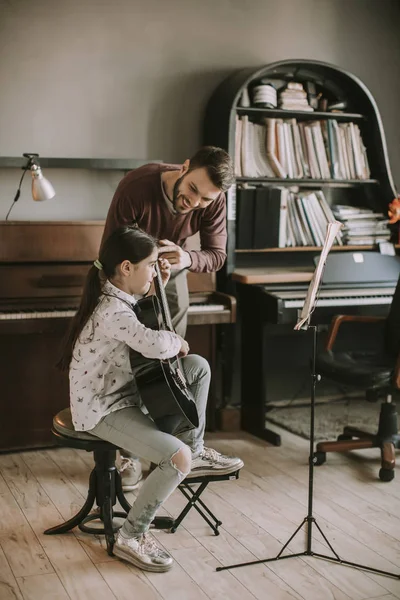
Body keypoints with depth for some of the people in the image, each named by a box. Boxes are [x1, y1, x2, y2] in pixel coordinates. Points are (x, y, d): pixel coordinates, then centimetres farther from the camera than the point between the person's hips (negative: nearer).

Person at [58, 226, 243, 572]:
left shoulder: (117, 297, 4)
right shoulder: (112, 310, -28)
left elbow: (142, 327, 21)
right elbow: (154, 345, -41)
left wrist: (158, 288, 9)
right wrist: (178, 342, -18)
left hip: (125, 391, 10)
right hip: (103, 410, -10)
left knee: (198, 366, 11)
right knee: (177, 457, -25)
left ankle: (197, 451, 19)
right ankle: (131, 537, -7)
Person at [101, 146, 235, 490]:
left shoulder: (214, 201, -25)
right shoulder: (136, 187, -35)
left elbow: (216, 256, -20)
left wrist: (187, 258, -42)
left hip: (171, 268, 3)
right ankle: (128, 454, 6)